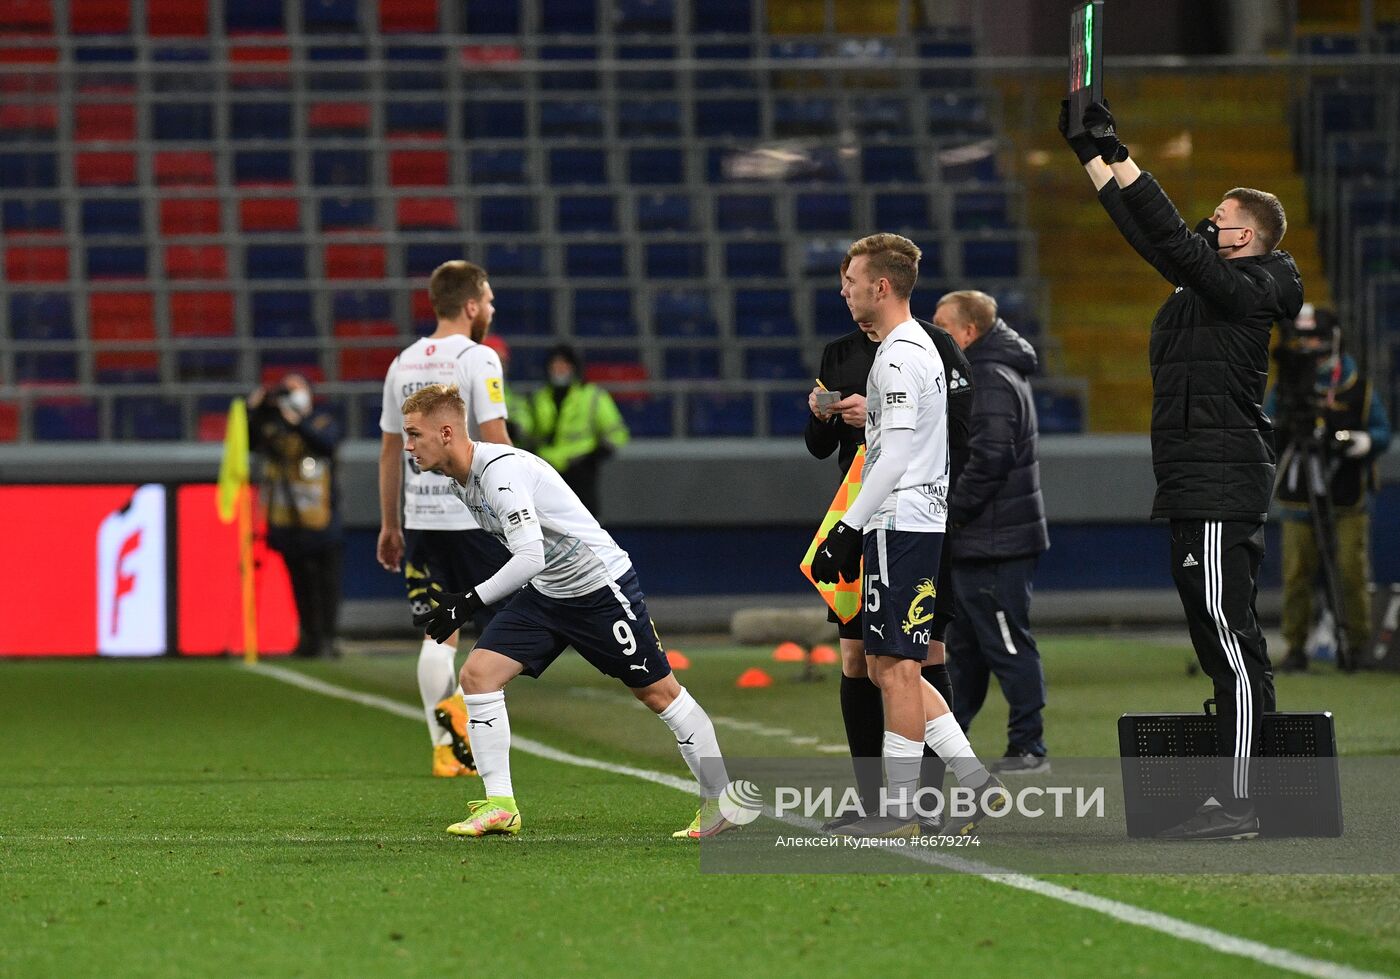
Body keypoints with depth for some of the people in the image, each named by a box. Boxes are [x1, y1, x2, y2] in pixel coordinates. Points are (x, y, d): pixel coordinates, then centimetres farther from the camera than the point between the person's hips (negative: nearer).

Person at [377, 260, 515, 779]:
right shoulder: (477, 359, -9)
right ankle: (463, 704, -14)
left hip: (421, 519, 6)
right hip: (473, 516, -6)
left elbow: (389, 449, 16)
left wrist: (389, 526, 22)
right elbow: (495, 442, -16)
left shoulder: (404, 363, 12)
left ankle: (445, 749, 7)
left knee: (438, 634, 8)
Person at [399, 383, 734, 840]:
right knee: (478, 673, -7)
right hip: (544, 592, 9)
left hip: (602, 586, -9)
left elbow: (530, 556, -35)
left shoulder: (500, 469, -27)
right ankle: (499, 807, -5)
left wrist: (470, 601, -36)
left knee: (657, 691, 2)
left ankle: (720, 801, 15)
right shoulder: (460, 479, 2)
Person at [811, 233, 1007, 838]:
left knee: (895, 664, -6)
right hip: (913, 522, 10)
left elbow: (895, 458, -20)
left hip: (901, 526, -10)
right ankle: (978, 785, 10)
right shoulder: (920, 347, 19)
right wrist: (857, 531, 25)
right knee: (883, 665, 12)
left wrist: (847, 530, -19)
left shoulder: (899, 357, -14)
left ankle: (900, 807, -3)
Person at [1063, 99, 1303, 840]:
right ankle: (1238, 796, 13)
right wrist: (1090, 153, 21)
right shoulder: (1211, 286, 16)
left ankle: (1236, 803, -15)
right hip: (1200, 488, 10)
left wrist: (1117, 154, -17)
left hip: (1220, 486, -10)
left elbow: (1171, 237, -19)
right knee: (1226, 643, 10)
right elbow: (1147, 234, 21)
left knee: (1229, 637, -12)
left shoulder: (1243, 291, -11)